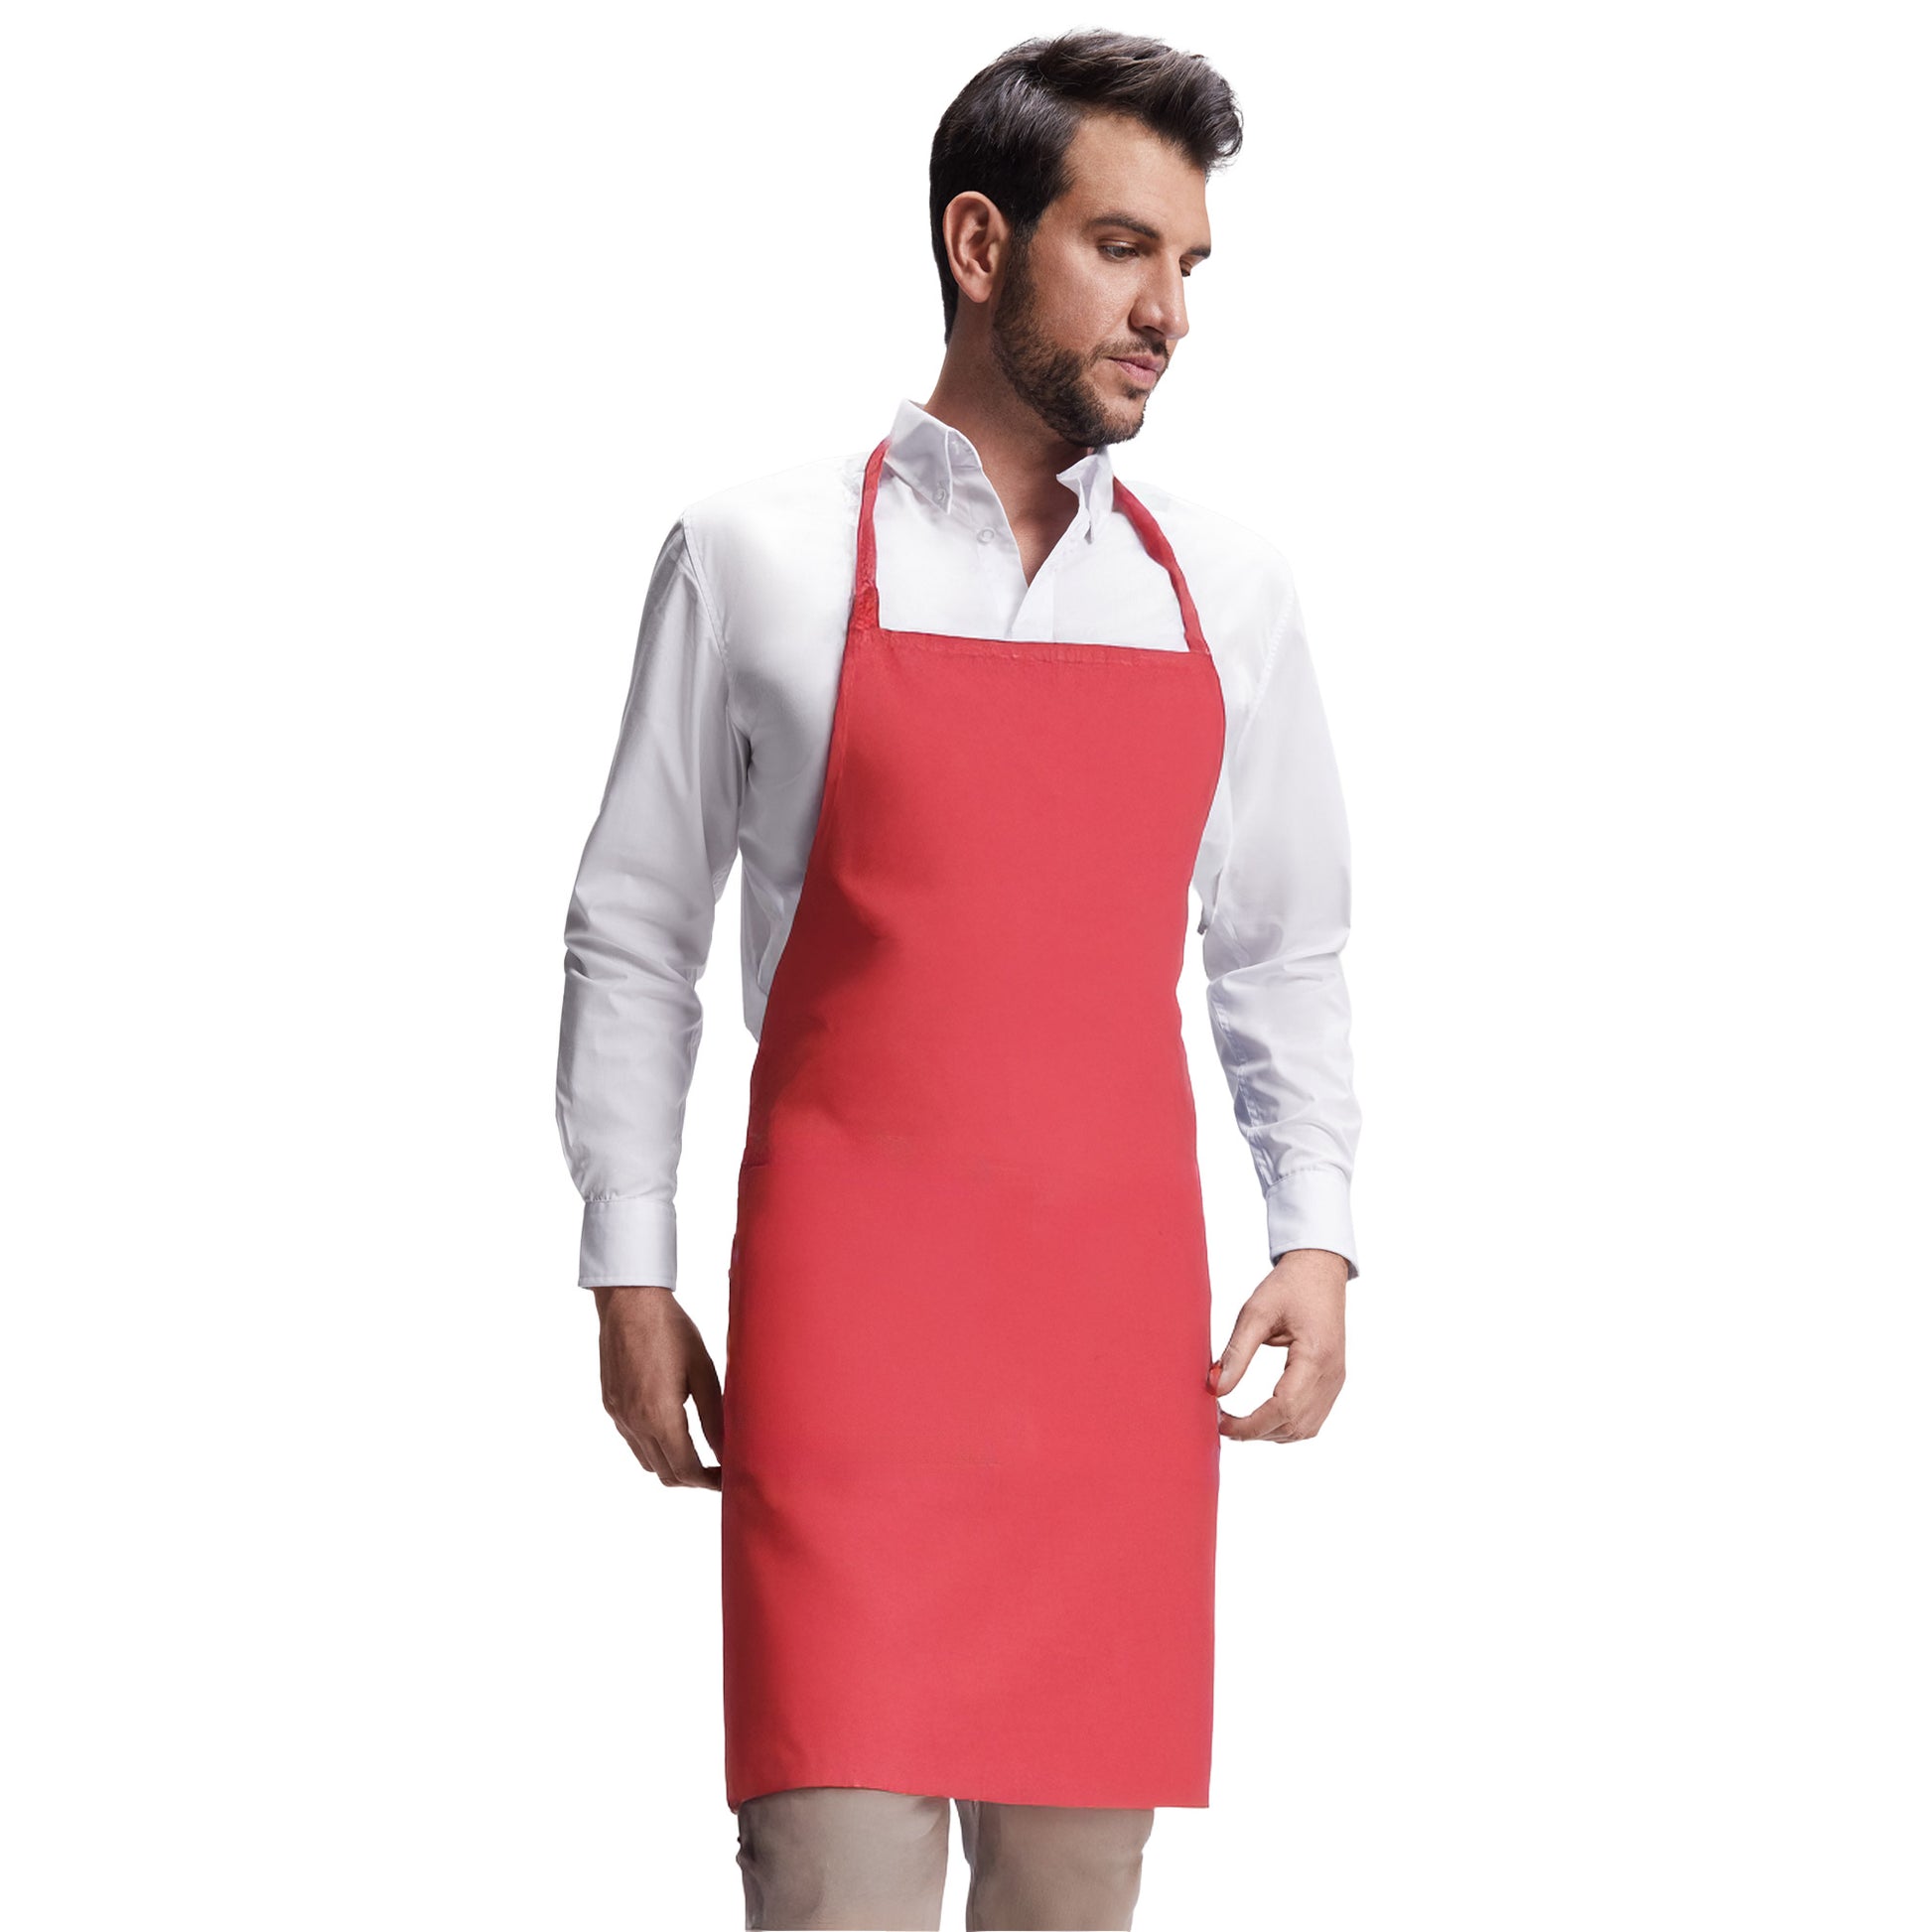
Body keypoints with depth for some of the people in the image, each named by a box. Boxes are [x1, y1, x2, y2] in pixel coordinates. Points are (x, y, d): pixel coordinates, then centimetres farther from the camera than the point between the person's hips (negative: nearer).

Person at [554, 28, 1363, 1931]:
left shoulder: (1226, 588, 10)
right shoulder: (757, 556, 1)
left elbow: (1284, 953, 17)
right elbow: (630, 935, 5)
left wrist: (1315, 1234, 6)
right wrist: (629, 1275, 1)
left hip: (1122, 1319, 3)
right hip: (843, 1312, -3)